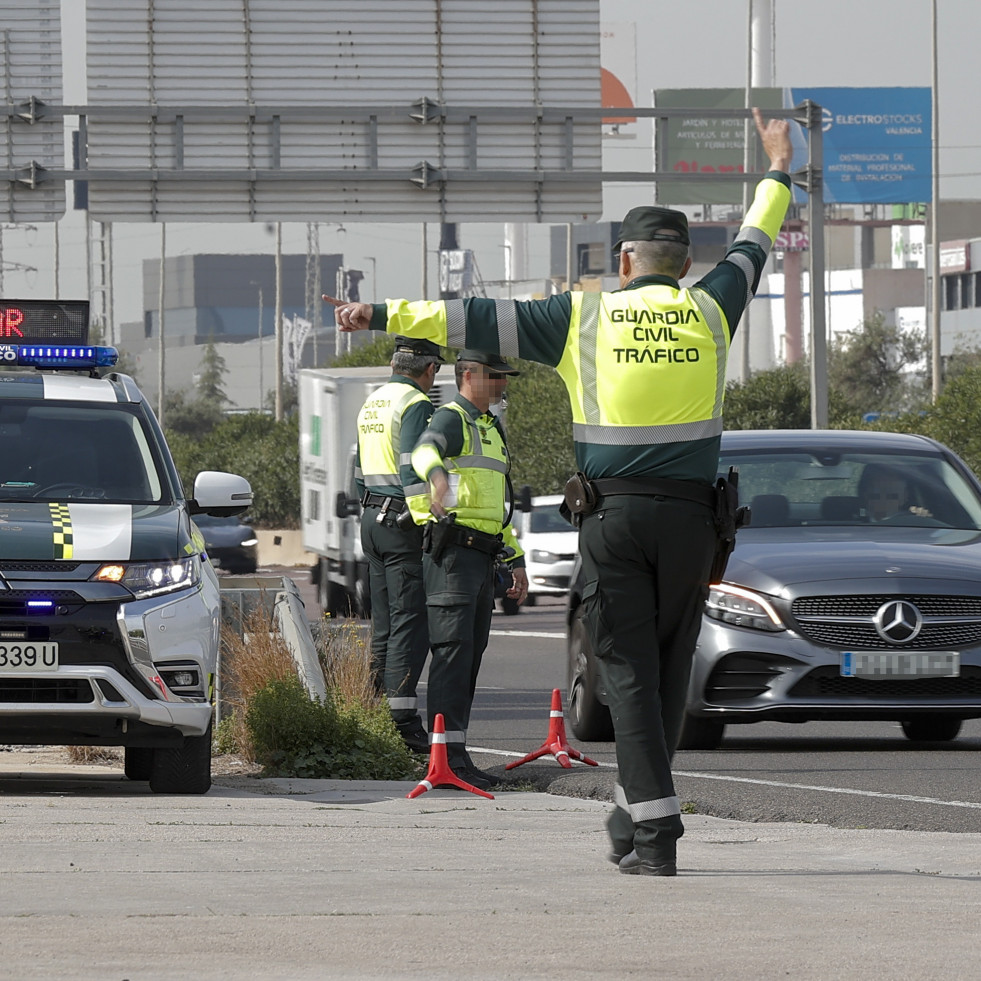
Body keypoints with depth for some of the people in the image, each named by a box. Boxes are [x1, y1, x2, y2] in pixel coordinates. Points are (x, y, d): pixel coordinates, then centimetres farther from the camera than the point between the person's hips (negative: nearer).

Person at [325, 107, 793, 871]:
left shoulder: (586, 317, 1)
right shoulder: (709, 312, 7)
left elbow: (478, 320, 3)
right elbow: (751, 249, 25)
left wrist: (386, 315, 9)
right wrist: (778, 172, 42)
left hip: (613, 513, -1)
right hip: (690, 514, 2)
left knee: (630, 669, -1)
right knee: (670, 665, 12)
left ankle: (656, 831, -9)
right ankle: (637, 810, 16)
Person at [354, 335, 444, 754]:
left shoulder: (371, 404, 17)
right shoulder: (415, 405, -12)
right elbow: (413, 469, -21)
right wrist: (428, 520, -22)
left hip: (372, 519, 9)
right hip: (403, 521, -9)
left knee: (384, 624, 13)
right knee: (410, 623, -10)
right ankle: (402, 720, -16)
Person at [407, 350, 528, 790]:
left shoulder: (490, 428, 24)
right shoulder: (451, 418, -6)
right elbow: (424, 450, -31)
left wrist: (516, 559, 30)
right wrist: (437, 474, -54)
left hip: (483, 555, 9)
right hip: (454, 550, -9)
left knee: (471, 654, 9)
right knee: (453, 650, -15)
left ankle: (456, 754, 12)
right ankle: (449, 756, -21)